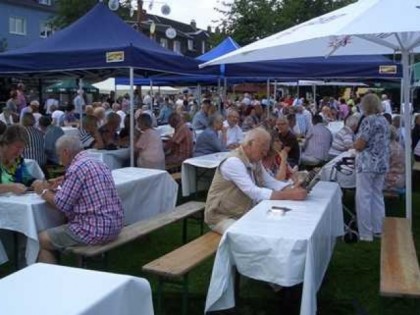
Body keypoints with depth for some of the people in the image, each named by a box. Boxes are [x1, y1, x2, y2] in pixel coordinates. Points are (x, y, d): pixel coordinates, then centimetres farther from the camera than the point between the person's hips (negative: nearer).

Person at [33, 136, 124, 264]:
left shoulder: (76, 168, -14)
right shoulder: (98, 163, 13)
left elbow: (62, 204, -11)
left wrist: (44, 192, 6)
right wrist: (52, 189, 17)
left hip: (94, 230, -9)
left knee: (41, 240, 5)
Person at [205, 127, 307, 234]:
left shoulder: (255, 161, 5)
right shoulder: (234, 161, -24)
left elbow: (271, 182, 3)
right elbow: (254, 193, -31)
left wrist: (292, 189, -16)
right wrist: (288, 195, -34)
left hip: (244, 214, 9)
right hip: (222, 217, -9)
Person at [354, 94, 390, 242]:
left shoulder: (368, 120, -14)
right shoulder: (384, 120, 11)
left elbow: (359, 145, -18)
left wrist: (355, 143, 3)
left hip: (367, 164, -8)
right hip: (382, 163, 8)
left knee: (363, 197, -1)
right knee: (377, 196, 15)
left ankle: (366, 233, 2)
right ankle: (378, 229, 21)